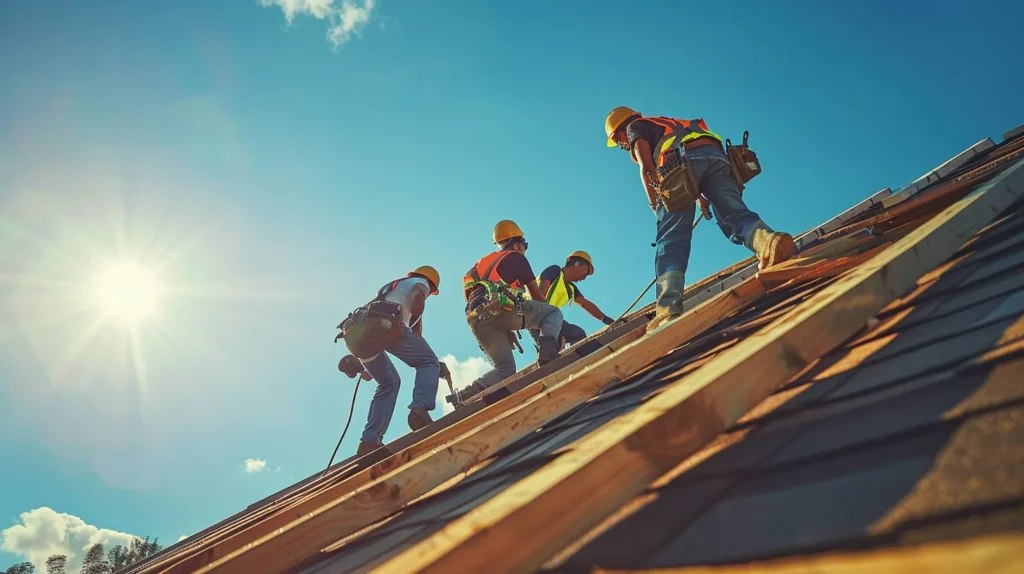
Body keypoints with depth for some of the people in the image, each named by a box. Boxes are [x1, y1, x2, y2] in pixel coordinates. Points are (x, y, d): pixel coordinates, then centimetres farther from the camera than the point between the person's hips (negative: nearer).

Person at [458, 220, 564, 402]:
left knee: (504, 369, 15)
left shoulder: (484, 261, 37)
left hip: (477, 319, 6)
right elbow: (536, 294, 20)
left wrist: (506, 329, 34)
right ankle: (547, 349, -18)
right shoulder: (516, 257, 19)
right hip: (500, 308, -6)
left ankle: (468, 394, -8)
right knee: (554, 313, 11)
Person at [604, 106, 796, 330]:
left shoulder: (635, 127, 24)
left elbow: (647, 169, 7)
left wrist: (656, 207, 8)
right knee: (735, 214, -9)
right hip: (714, 155, 6)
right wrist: (703, 196, 32)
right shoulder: (665, 126, 45)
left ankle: (669, 308, -29)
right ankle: (768, 240, -43)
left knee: (672, 239, -14)